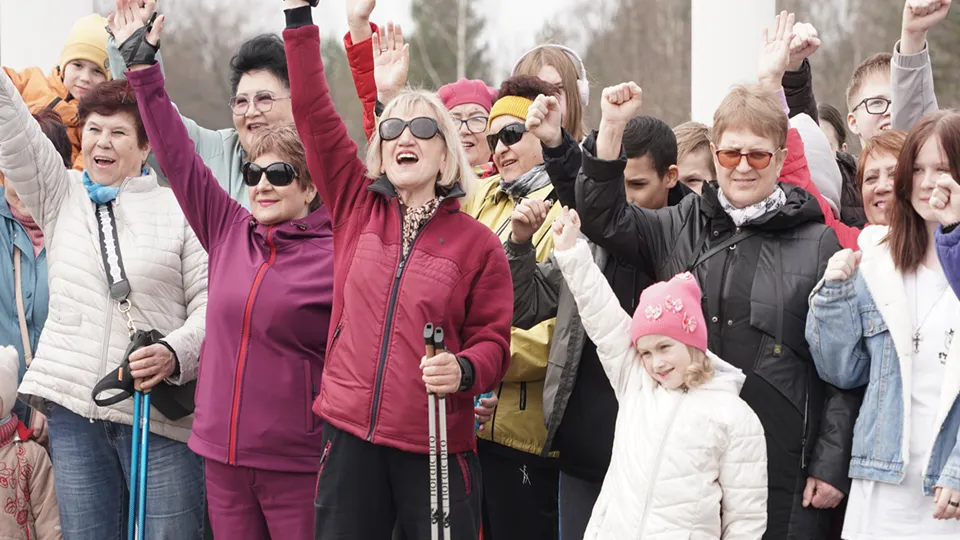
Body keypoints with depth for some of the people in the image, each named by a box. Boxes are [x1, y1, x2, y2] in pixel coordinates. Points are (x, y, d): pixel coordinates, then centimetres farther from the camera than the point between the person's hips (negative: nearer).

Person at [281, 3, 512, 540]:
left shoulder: (479, 243, 2)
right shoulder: (357, 209, 8)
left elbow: (493, 339, 2)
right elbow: (313, 113, 6)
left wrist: (464, 370, -21)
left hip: (435, 444, -2)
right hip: (351, 435, 2)